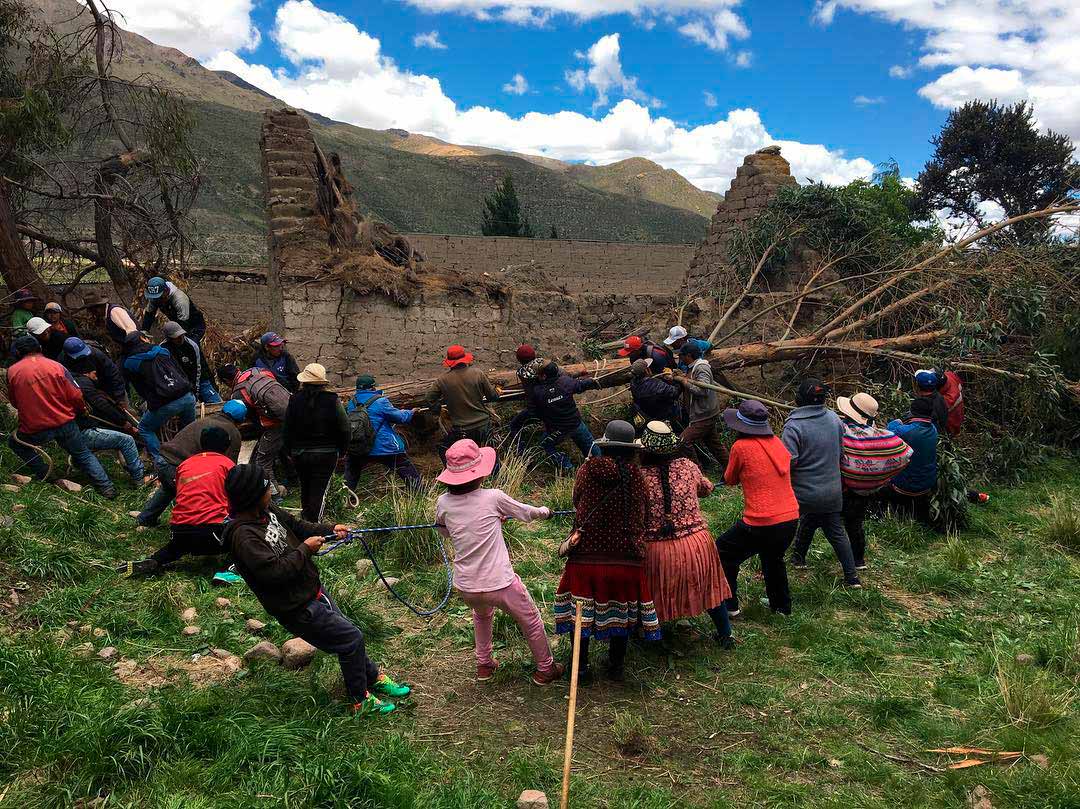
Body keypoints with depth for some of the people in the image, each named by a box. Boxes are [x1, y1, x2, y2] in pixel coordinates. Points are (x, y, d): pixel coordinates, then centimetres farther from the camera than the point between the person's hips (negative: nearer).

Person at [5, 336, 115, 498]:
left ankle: (43, 475, 23)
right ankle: (106, 488, 7)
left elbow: (14, 402, 9)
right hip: (65, 424, 1)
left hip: (36, 429, -1)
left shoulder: (12, 371, -3)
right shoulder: (56, 367, -5)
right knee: (84, 455, 16)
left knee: (15, 443, 28)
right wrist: (82, 409, 17)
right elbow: (76, 396, -4)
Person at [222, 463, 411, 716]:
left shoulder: (267, 512, 0)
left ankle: (374, 678, 41)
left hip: (313, 589, 9)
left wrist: (330, 529, 0)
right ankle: (360, 700, 15)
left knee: (347, 636, 20)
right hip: (298, 608, -9)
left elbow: (297, 526, 15)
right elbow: (275, 571, -31)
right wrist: (305, 549, -20)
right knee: (351, 638, -4)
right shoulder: (243, 536, -27)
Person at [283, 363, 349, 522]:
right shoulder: (332, 400, -14)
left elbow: (286, 428, 0)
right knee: (320, 490, 3)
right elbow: (343, 429, -8)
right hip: (326, 454, -3)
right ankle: (314, 521, 2)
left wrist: (288, 450, 13)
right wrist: (342, 449, 6)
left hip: (299, 453, 3)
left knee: (305, 486, 23)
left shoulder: (295, 400, -8)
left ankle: (305, 514, 40)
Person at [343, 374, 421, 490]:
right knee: (411, 476, 5)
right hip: (386, 449, -4)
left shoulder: (351, 403, 4)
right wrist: (411, 412, 13)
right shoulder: (380, 401, -12)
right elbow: (401, 417, -7)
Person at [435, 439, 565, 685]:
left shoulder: (443, 504, -4)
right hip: (499, 584, -4)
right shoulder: (493, 498, -14)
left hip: (465, 588, 4)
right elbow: (526, 512, 4)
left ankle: (484, 665, 45)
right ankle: (545, 669, 37)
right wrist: (545, 512, 27)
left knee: (482, 615, 37)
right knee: (532, 622, 21)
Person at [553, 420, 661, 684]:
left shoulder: (587, 470, -5)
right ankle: (616, 666, 34)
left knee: (581, 613, 16)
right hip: (627, 559, 1)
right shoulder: (636, 476, -4)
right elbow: (642, 516, 5)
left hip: (586, 556, -1)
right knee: (621, 611, 20)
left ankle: (581, 668, 26)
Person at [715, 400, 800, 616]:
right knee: (773, 558, 33)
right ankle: (781, 605, 46)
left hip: (761, 524, -6)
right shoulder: (777, 442, 5)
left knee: (723, 552, 17)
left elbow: (730, 480, 2)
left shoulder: (741, 447, -13)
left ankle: (729, 605, 22)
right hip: (790, 519, 7)